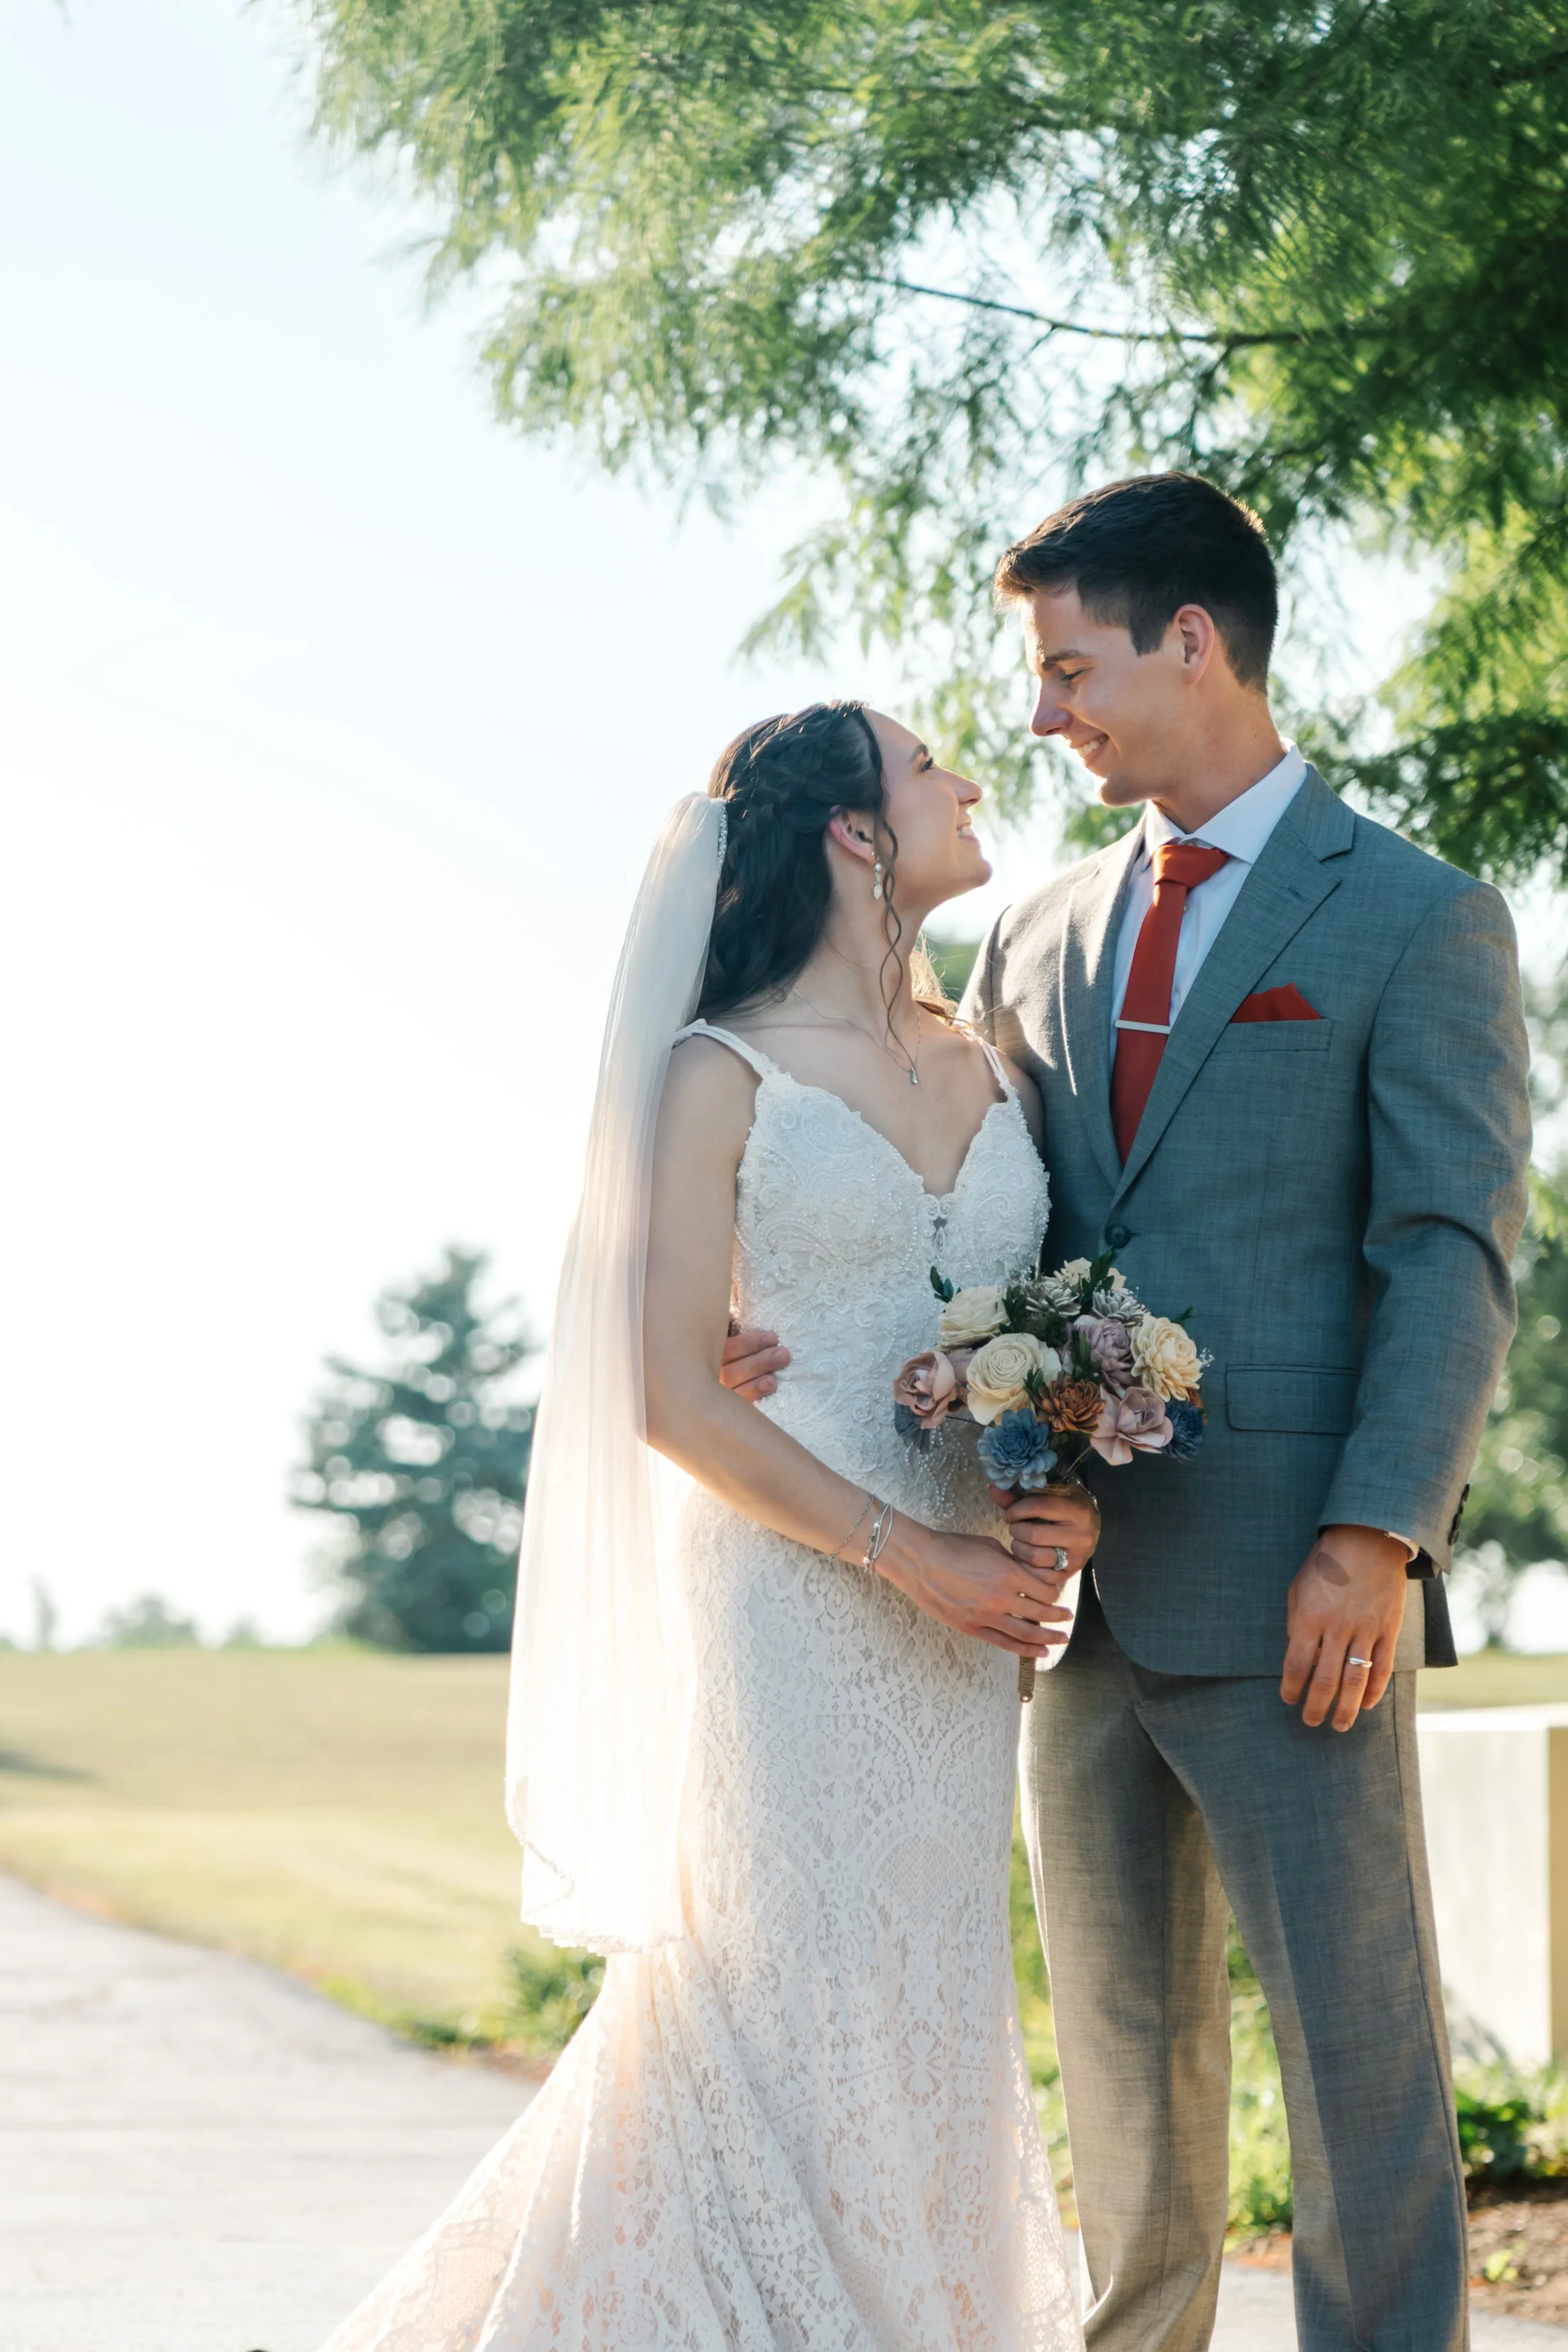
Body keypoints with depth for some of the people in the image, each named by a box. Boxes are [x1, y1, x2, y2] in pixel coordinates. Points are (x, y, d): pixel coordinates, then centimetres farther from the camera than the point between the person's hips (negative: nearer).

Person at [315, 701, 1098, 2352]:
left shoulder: (992, 1073, 12)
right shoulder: (723, 1072, -4)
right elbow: (673, 1396, -9)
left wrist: (1073, 1491, -6)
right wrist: (906, 1555, -14)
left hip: (963, 1628, 5)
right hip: (789, 1607, -5)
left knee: (924, 2014, 8)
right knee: (790, 2015, -4)